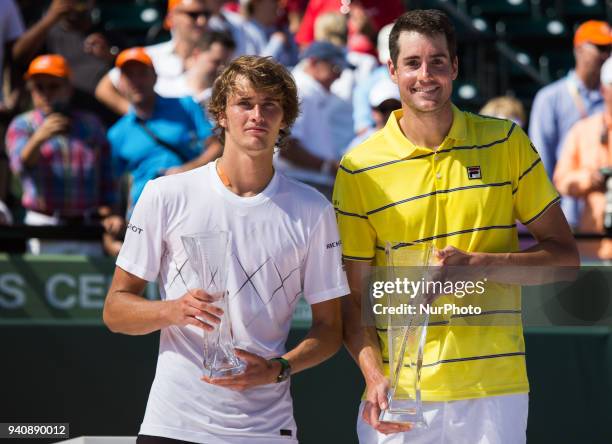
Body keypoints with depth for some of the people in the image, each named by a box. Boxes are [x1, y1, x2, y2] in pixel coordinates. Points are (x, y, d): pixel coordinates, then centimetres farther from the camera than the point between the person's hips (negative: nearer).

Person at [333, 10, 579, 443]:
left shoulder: (507, 143, 2)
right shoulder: (359, 168, -1)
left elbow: (565, 255, 4)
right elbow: (353, 298, 1)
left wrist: (477, 264, -13)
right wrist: (374, 377, -16)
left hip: (495, 388, 1)